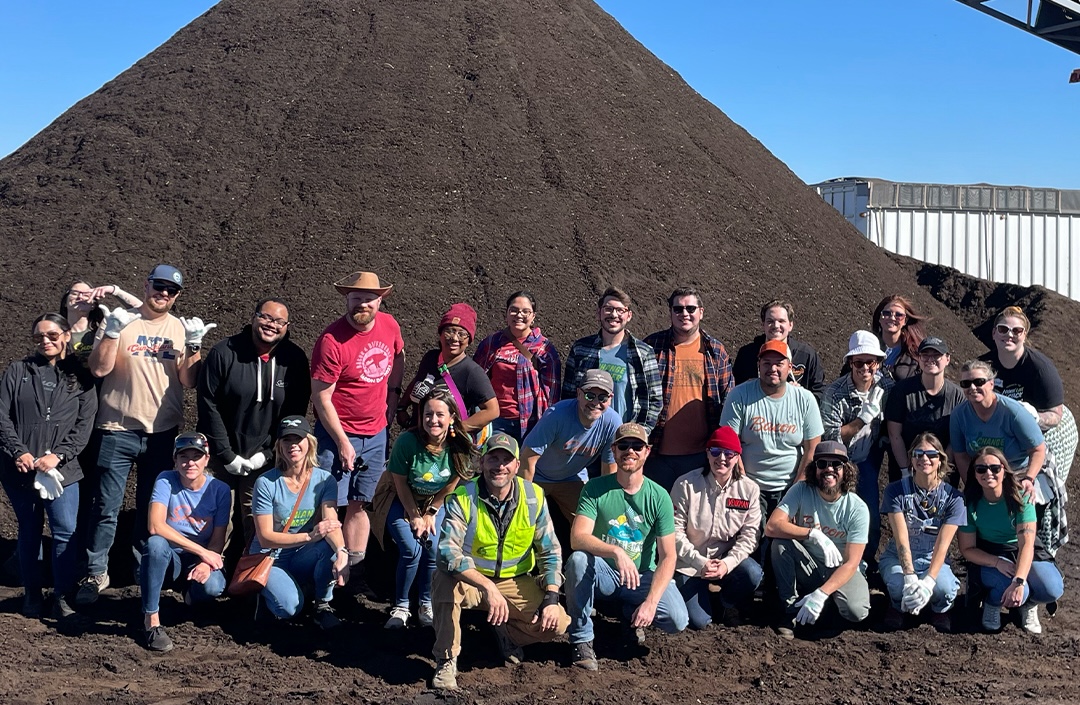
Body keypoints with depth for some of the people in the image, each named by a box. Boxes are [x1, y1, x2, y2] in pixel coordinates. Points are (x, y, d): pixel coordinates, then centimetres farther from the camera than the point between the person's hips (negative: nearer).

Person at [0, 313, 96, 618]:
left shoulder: (80, 377, 5)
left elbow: (84, 425, -1)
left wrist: (58, 455, -13)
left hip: (62, 469, -1)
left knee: (65, 532, -6)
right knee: (29, 531, 10)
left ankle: (62, 598, 4)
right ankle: (31, 594, 23)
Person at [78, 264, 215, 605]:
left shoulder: (181, 328, 5)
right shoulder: (119, 320, -1)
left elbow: (189, 381, -2)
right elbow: (99, 369, -10)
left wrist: (195, 345, -14)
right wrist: (112, 331, -19)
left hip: (163, 432, 3)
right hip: (118, 430, -2)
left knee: (152, 506, 14)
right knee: (106, 507, -1)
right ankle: (96, 573, 10)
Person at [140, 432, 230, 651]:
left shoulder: (219, 490, -5)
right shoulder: (166, 481, -11)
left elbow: (218, 540, -5)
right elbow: (155, 526, -25)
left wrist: (206, 563, -28)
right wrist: (201, 551, -27)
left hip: (200, 563, 2)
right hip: (170, 559, -1)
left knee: (214, 586, -32)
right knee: (156, 543, -36)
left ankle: (191, 593, 10)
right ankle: (151, 619, -23)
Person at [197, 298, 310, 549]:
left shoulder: (295, 359, -4)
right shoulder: (224, 352, -8)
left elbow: (295, 413, -1)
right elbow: (208, 405, -8)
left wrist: (268, 453, -7)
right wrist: (227, 455, -10)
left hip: (264, 460, 1)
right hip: (220, 456, 0)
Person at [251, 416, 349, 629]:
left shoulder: (324, 479, -7)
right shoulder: (266, 483, -15)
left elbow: (332, 523, -21)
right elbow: (265, 538, -18)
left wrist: (342, 552, -44)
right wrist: (309, 536, -33)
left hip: (303, 557, 2)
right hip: (269, 558, -2)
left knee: (333, 547, -30)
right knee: (289, 607, -28)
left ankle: (323, 605, -7)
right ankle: (267, 589, 8)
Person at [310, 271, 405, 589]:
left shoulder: (389, 325, -2)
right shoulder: (332, 340, -18)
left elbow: (397, 358, 22)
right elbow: (321, 398, -16)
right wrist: (342, 443, -14)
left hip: (376, 432, 6)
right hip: (338, 433, -5)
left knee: (361, 503, 13)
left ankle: (354, 568, 23)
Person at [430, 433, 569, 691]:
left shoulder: (534, 497, -8)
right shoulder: (462, 498, -18)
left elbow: (550, 551, -2)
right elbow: (448, 551, -31)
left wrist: (551, 598, -15)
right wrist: (488, 587, -43)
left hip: (516, 582, 3)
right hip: (471, 580, -2)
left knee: (557, 623, -17)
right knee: (445, 580, -35)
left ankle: (507, 632, 15)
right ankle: (446, 660, -17)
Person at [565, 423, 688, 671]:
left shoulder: (659, 497, -8)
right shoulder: (595, 489, -10)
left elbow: (668, 556, -11)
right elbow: (577, 538, -23)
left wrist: (651, 601, -25)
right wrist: (616, 552, -42)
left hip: (642, 576, 1)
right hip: (604, 572, -1)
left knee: (677, 620, -24)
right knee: (578, 560, -34)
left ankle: (631, 614, 13)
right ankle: (582, 641, -14)